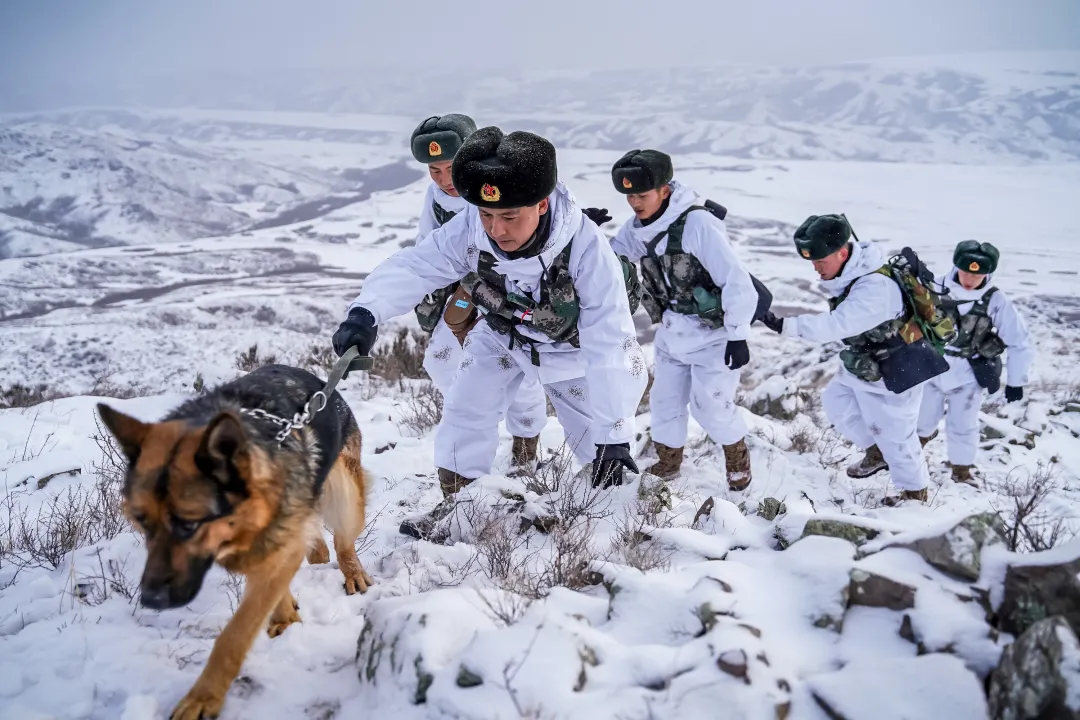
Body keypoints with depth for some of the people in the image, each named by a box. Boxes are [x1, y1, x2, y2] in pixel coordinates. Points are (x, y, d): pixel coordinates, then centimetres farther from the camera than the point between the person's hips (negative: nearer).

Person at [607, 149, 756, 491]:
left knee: (711, 406, -1)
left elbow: (737, 281, -24)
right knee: (664, 401, 12)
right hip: (671, 334, 7)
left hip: (713, 335, -6)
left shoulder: (697, 223, -26)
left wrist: (738, 335, -20)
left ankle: (737, 456, 28)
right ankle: (667, 462, 35)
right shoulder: (637, 227, -4)